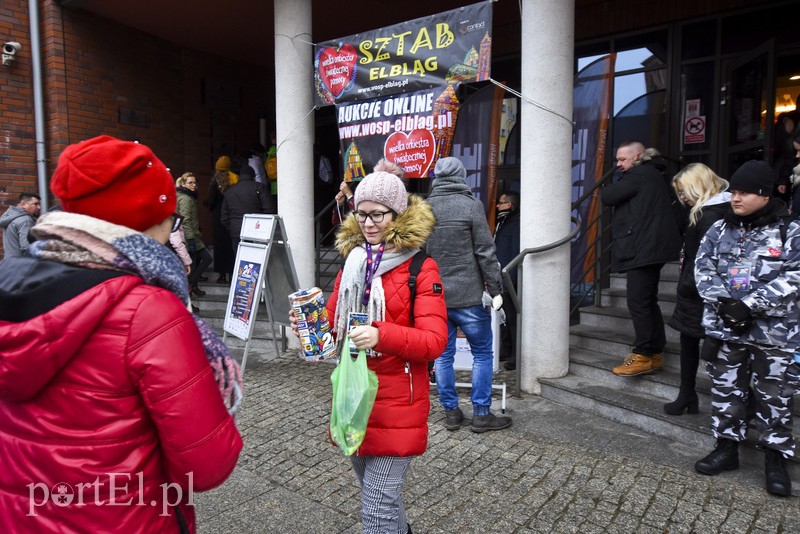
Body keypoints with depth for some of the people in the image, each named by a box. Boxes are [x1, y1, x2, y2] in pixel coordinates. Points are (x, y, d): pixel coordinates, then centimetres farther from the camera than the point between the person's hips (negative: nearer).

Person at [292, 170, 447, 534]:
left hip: (395, 403, -6)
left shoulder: (421, 268, -10)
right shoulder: (352, 260, 8)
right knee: (374, 489, 24)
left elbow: (435, 341, -17)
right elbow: (334, 323, 15)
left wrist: (381, 336, -31)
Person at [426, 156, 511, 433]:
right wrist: (495, 290, -3)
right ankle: (481, 414, 15)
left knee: (443, 355, 13)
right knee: (482, 353, 9)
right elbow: (485, 252, -10)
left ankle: (451, 412, 22)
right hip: (468, 295, -4)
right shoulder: (471, 205, -8)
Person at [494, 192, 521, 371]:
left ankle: (516, 355, 2)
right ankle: (506, 350, 26)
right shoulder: (502, 223, 18)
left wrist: (509, 279, -22)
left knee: (512, 317, -5)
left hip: (509, 279, -10)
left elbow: (516, 254, -19)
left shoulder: (515, 224, -13)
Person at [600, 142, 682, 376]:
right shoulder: (653, 175, 23)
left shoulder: (639, 175, -10)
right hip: (650, 247, 11)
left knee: (638, 302, -9)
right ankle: (655, 352, 18)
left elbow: (607, 196, -12)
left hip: (644, 248, -11)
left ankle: (643, 355, -4)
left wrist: (608, 191, 12)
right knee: (647, 301, 12)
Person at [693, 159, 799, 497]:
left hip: (773, 333, -3)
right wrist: (723, 303, -14)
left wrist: (748, 306, -20)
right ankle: (726, 448, 28)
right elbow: (703, 269, 0)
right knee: (725, 391, 12)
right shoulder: (719, 230, 5)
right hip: (724, 329, 3)